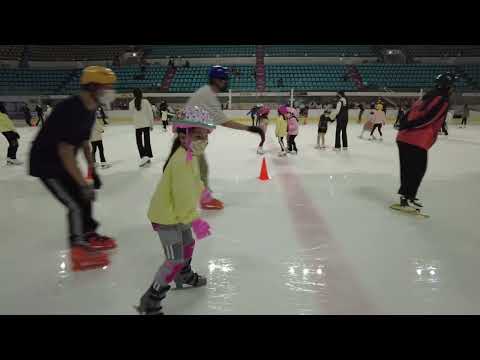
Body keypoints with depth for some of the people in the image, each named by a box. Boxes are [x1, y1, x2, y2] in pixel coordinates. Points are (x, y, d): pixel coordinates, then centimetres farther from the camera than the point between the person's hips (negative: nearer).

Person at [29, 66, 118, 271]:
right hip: (45, 163, -9)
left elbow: (83, 141, 12)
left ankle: (89, 235, 32)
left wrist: (92, 169, 12)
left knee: (85, 197, 15)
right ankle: (79, 251, 6)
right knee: (76, 204, -8)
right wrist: (83, 183, -28)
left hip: (62, 162, 9)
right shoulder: (71, 110, -29)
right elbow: (66, 151, -31)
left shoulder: (89, 110, 1)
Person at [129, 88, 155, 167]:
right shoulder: (145, 101, -7)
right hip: (146, 124, 1)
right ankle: (148, 156, 20)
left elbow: (132, 114, 5)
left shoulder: (131, 103, -6)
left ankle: (143, 156, -9)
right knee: (147, 140, 13)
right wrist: (151, 124, 5)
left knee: (139, 142, 7)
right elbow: (150, 113, -4)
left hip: (137, 125, -1)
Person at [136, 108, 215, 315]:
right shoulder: (182, 160, -29)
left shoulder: (189, 154, 4)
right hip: (166, 216, -10)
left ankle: (184, 277, 53)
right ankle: (149, 303, 8)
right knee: (175, 260, -6)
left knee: (188, 243, 27)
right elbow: (183, 195, -31)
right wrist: (195, 220, -28)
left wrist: (202, 190, 37)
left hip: (174, 213, 10)